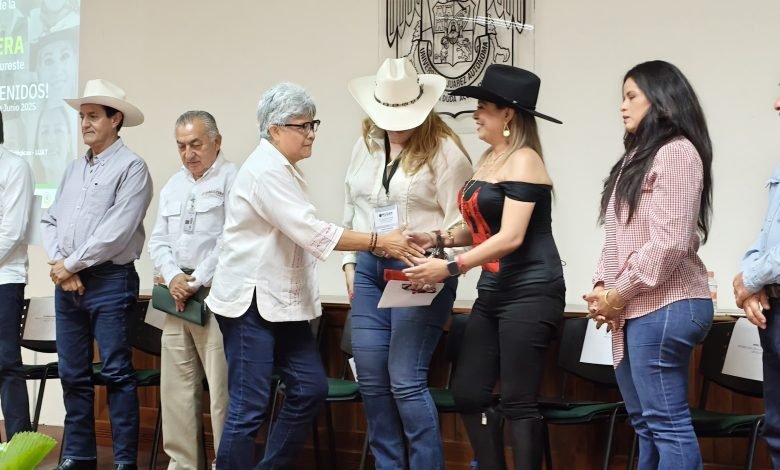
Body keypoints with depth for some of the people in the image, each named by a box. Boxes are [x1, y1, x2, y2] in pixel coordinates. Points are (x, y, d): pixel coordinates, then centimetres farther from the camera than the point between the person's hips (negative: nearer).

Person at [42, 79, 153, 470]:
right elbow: (50, 221, 13)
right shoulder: (74, 169, 16)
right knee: (73, 375, 10)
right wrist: (59, 264, -4)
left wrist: (71, 263, -10)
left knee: (116, 373, -3)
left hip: (110, 281, -7)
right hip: (67, 283, 7)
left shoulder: (131, 167, -7)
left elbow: (116, 232, -16)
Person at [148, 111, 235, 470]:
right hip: (178, 298, 7)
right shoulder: (173, 186, 19)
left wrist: (197, 281, -13)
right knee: (176, 388, 8)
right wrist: (173, 277, -2)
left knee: (222, 391, -7)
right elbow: (158, 241, 15)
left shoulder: (231, 180, -4)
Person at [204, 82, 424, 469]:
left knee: (310, 388, 7)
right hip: (250, 301, -10)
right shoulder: (266, 170, -16)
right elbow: (312, 232, -23)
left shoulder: (282, 169, 16)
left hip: (280, 301, 10)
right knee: (249, 406, -8)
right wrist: (379, 242, -24)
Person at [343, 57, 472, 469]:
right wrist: (350, 263, 15)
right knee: (371, 379, 7)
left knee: (406, 380, -10)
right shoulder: (366, 145, 11)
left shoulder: (443, 148, -9)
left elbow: (461, 221, -10)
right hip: (369, 267, 7)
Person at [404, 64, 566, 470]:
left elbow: (510, 237, -21)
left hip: (530, 294, -9)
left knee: (517, 402, -6)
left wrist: (451, 268, -21)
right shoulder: (489, 160, 14)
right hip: (493, 292, 9)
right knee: (468, 391, 8)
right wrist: (439, 238, 4)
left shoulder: (523, 161, -13)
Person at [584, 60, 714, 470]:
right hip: (635, 309, 9)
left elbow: (669, 242, -18)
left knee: (666, 422, -8)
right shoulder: (638, 155, 20)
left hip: (664, 306, -9)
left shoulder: (676, 151, -9)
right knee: (644, 422, 11)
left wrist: (620, 293, -11)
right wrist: (602, 286, 4)